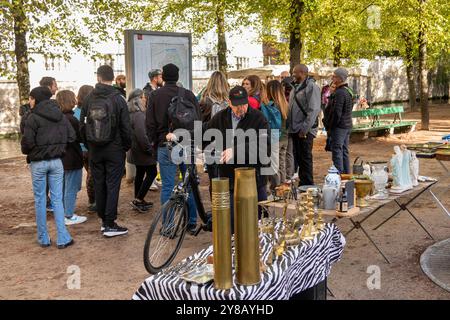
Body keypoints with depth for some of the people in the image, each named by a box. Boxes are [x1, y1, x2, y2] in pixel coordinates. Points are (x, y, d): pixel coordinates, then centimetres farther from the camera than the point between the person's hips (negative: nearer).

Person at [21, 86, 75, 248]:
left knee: (40, 200, 8)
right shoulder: (61, 116, 3)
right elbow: (71, 137, 3)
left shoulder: (33, 118, -12)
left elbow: (27, 141, -15)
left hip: (38, 163, -4)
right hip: (56, 161, 4)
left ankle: (43, 238, 15)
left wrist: (27, 152, 6)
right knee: (57, 199, 7)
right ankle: (62, 239, 4)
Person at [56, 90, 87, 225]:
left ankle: (64, 213, 28)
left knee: (63, 187, 18)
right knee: (71, 188, 1)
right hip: (72, 159, -9)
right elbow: (80, 138, -15)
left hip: (61, 157, 9)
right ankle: (69, 216, 8)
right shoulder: (71, 119, -21)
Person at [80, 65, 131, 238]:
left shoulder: (89, 99, 1)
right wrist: (127, 146, 6)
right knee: (113, 185, -1)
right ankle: (110, 225, -1)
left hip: (95, 150, 3)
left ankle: (103, 220, 20)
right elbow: (125, 127, -8)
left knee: (99, 185, 11)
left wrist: (89, 145, 17)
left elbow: (82, 125, 6)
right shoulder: (118, 99, -9)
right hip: (114, 149, -3)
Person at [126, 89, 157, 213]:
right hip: (143, 151, -10)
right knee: (152, 173, -1)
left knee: (140, 174, 16)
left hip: (135, 150, 10)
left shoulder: (131, 114, 11)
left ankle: (138, 201, 24)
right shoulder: (139, 115, -21)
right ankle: (138, 200, -2)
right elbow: (142, 135, -28)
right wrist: (149, 149, -19)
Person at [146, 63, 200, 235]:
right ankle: (192, 222, 14)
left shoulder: (155, 95, 1)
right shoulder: (188, 94, 1)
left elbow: (150, 123, 1)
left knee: (167, 186, 4)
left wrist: (154, 142, 10)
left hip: (165, 145, 0)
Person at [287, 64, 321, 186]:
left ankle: (308, 184, 7)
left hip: (305, 131, -8)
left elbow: (314, 110, -18)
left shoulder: (311, 87, -11)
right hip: (295, 129, 8)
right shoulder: (296, 88, 16)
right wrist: (290, 126, 11)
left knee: (305, 159, -2)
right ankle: (302, 183, 24)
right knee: (299, 158, 13)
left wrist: (305, 129, -21)